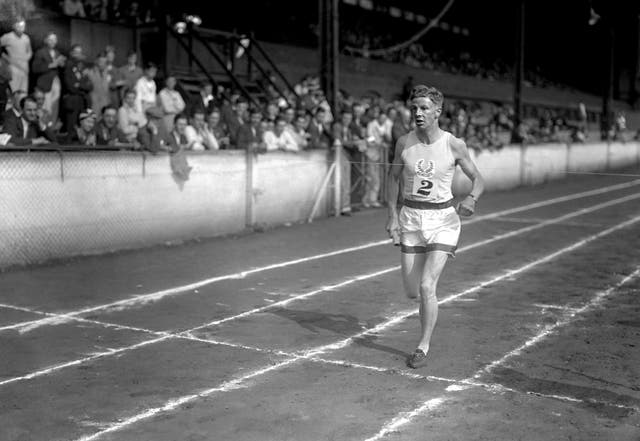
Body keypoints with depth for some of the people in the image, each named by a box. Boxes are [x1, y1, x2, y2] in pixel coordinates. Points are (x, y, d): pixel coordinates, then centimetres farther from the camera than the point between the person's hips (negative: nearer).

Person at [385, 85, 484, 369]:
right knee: (412, 292, 6)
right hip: (410, 218, 3)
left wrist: (471, 199, -21)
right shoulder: (404, 143, -2)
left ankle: (423, 347, 5)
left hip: (442, 220, -3)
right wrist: (393, 216, 2)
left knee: (426, 287, -15)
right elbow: (394, 177, 11)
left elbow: (478, 180, 1)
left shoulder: (454, 145, -8)